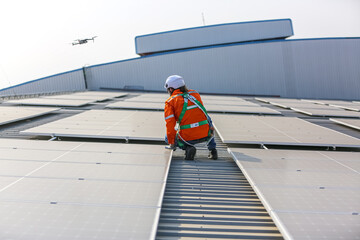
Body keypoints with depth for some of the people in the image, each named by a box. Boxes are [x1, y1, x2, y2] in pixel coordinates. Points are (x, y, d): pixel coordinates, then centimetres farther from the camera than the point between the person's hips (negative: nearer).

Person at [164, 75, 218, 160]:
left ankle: (187, 147, -3)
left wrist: (171, 143, 1)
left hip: (188, 138, -3)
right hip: (205, 134, 3)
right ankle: (212, 150, 25)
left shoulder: (170, 102, 1)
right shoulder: (195, 94, 14)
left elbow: (170, 124, -8)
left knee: (168, 138, 27)